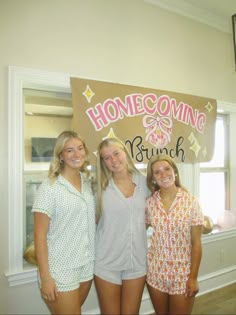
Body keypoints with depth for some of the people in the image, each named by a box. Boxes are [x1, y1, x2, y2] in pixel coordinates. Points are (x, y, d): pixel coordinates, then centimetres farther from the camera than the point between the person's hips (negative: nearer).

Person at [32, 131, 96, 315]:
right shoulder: (49, 188, -15)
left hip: (87, 265, 6)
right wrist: (45, 277, -15)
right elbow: (40, 236, -14)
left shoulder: (88, 182, 2)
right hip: (60, 270, -5)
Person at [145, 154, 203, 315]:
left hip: (182, 273, -2)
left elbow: (196, 243, -8)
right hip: (155, 271, 2)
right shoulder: (149, 203, -5)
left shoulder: (191, 201, -11)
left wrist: (193, 277, -8)